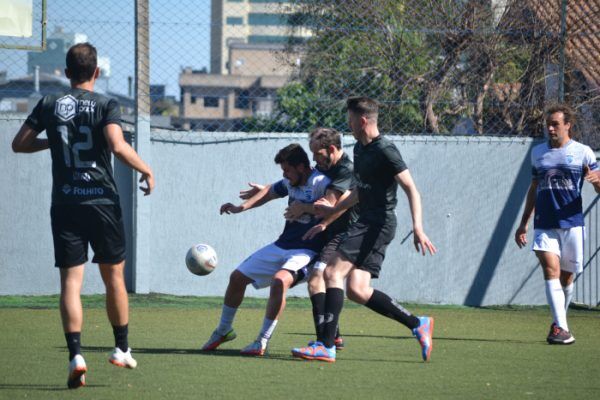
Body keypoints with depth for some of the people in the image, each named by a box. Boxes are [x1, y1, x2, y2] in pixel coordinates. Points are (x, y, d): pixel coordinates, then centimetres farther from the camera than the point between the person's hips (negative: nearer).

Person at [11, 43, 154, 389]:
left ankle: (76, 354, -17)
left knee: (71, 281, -2)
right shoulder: (106, 105, -4)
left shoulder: (49, 105, 6)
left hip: (64, 203, 2)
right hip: (102, 201, -2)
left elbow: (19, 143, 10)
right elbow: (117, 145, -19)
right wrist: (146, 170, -4)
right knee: (114, 276, 13)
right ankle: (122, 349, 20)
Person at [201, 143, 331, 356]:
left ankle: (262, 342, -27)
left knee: (280, 280, -36)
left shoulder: (319, 183, -19)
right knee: (237, 277, 12)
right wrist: (242, 207, 17)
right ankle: (223, 330, 32)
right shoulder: (290, 183, 6)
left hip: (306, 250, -9)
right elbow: (270, 191, 27)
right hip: (282, 245, 9)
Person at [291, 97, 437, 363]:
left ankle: (326, 346, -20)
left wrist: (417, 227, -27)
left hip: (379, 223, -10)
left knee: (333, 272, -17)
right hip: (365, 222, 10)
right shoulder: (359, 149, 18)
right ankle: (417, 324, 8)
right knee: (357, 291, -1)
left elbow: (411, 189, -16)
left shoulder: (385, 151, -11)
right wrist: (334, 209, 37)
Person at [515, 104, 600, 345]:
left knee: (566, 277, 6)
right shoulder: (538, 153, 11)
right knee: (551, 270, -16)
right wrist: (523, 223, 21)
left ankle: (558, 323, 27)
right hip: (544, 224, 1)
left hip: (572, 224, -1)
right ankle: (561, 328, -22)